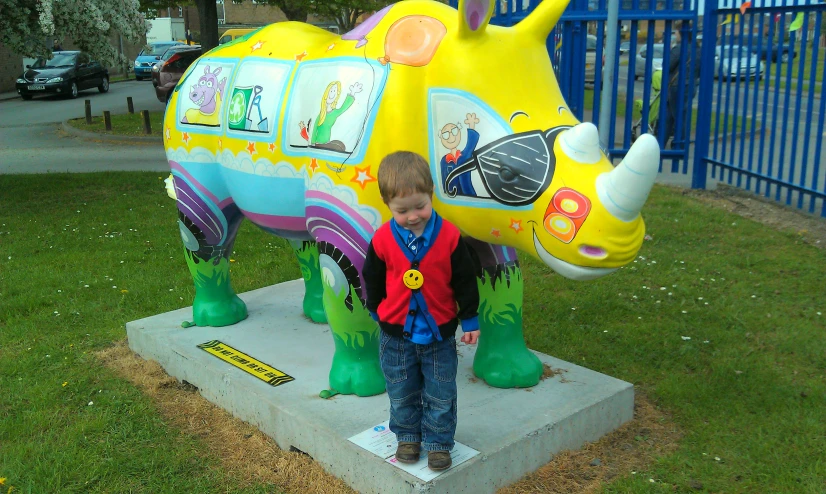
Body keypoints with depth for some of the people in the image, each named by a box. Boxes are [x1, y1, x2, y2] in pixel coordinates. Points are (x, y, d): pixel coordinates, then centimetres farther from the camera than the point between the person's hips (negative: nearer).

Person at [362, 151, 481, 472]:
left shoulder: (449, 235, -15)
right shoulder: (382, 240, -13)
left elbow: (465, 280, -5)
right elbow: (372, 281, 4)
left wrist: (469, 321, 0)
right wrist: (378, 313, 13)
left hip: (439, 332, -1)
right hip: (396, 333, 1)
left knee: (440, 395, 11)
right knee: (402, 394, 17)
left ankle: (438, 442, 28)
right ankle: (408, 436, 37)